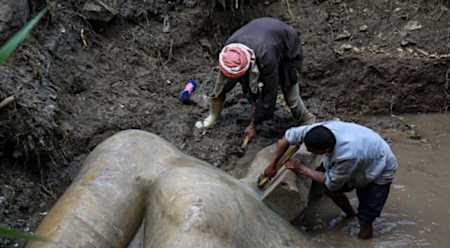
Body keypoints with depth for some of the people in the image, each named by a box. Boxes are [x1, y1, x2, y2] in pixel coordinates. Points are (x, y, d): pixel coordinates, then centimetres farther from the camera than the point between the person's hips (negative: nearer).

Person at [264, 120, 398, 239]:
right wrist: (272, 165, -9)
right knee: (328, 188, 4)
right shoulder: (320, 129, -29)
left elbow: (331, 183, -26)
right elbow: (288, 137, -13)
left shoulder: (348, 155, -45)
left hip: (379, 170, -6)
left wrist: (300, 169, -19)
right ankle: (350, 214, 27)